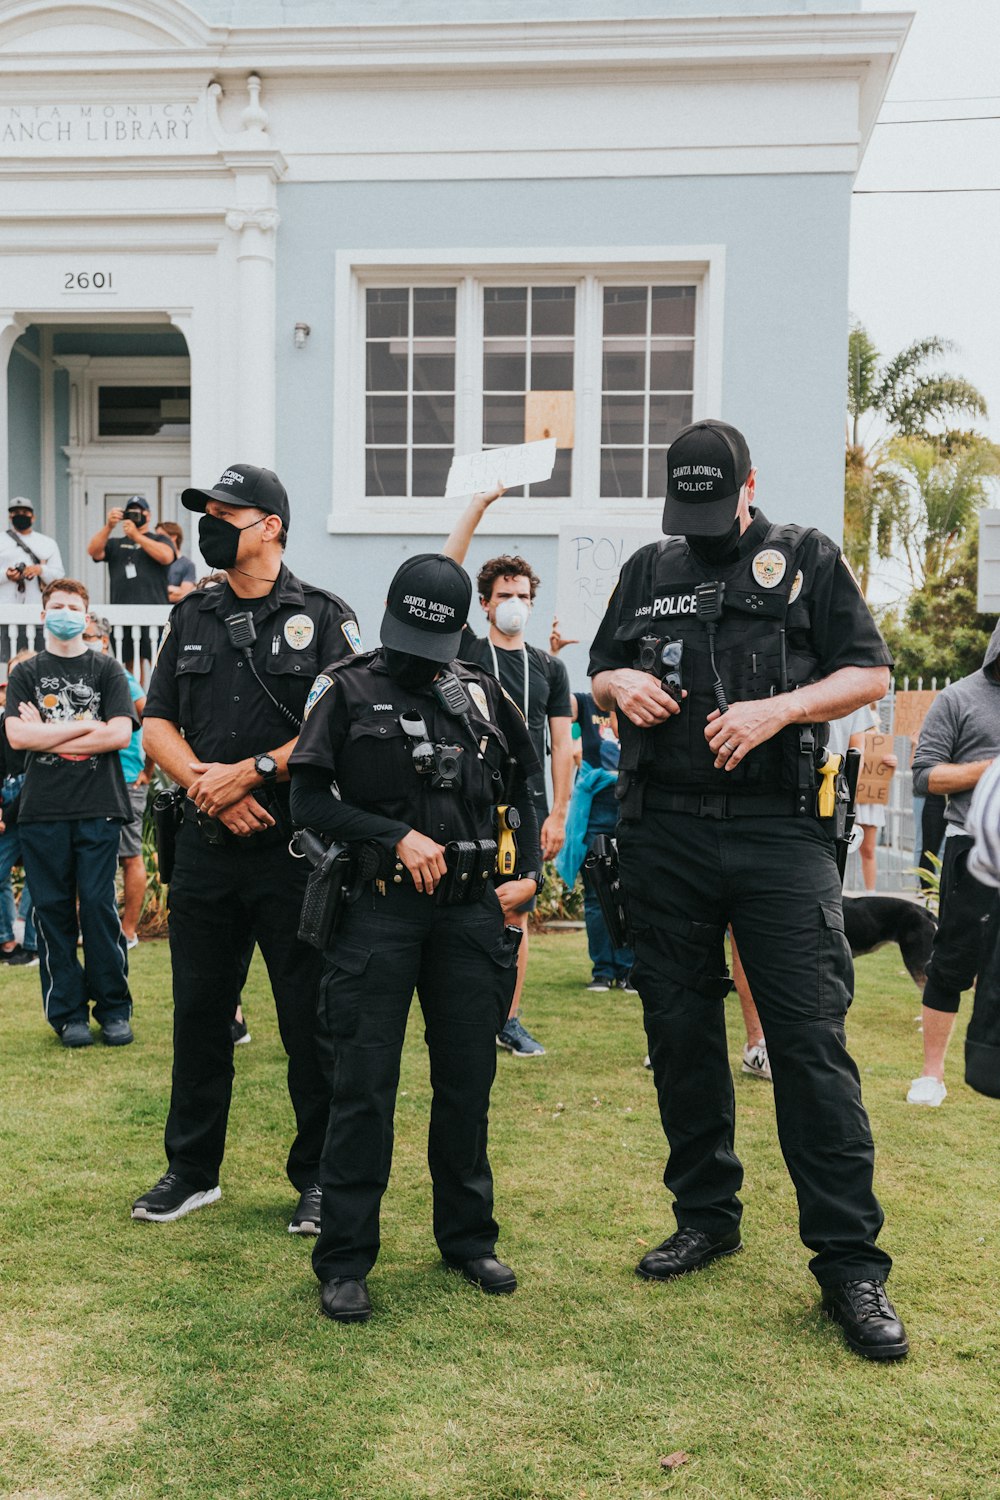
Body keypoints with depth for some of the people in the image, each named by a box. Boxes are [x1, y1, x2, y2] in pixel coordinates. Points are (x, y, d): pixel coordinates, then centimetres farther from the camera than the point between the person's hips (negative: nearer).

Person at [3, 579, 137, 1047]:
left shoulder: (107, 671, 8)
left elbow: (119, 734, -6)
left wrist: (46, 735, -6)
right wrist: (85, 726, -7)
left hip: (98, 808, -1)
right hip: (42, 810, 1)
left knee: (99, 906, -2)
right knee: (52, 910, 4)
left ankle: (114, 1009, 10)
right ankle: (67, 1013, 14)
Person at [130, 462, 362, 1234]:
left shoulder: (323, 616, -2)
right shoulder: (194, 616, 13)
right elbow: (157, 723, 8)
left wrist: (250, 772, -17)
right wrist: (207, 785, -9)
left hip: (295, 849, -5)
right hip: (205, 845, 5)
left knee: (310, 1017, 3)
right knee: (198, 1010, 13)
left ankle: (319, 1177, 18)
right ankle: (193, 1170, 28)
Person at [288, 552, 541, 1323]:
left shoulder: (482, 693, 8)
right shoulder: (346, 691, -1)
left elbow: (525, 785, 18)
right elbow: (309, 800, -6)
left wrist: (529, 873, 7)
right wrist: (399, 837, -14)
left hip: (470, 911, 3)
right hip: (377, 909, -3)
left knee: (468, 1080, 11)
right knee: (363, 1087, 0)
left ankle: (469, 1237, 27)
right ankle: (345, 1261, 12)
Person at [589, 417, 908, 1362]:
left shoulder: (807, 560, 6)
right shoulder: (648, 572, 16)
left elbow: (870, 674, 3)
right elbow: (598, 676, 22)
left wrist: (779, 707, -13)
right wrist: (620, 684, -2)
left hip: (778, 832, -3)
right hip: (664, 836, 4)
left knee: (810, 1039, -7)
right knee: (680, 1032, 10)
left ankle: (850, 1263, 2)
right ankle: (705, 1215, 27)